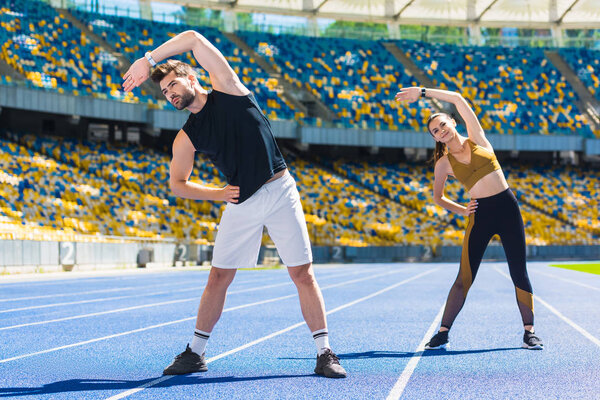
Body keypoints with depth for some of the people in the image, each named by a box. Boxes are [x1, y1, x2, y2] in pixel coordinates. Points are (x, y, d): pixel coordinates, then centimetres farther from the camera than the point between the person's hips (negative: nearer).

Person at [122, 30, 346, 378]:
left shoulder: (227, 89, 0)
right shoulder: (187, 137, 6)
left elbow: (194, 39, -6)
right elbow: (177, 184, 12)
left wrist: (148, 60, -6)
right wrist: (216, 194, -3)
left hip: (280, 192, -3)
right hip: (241, 203, 3)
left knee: (303, 274, -5)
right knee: (218, 278, 3)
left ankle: (325, 353, 2)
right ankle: (196, 352, 16)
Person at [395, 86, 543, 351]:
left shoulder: (476, 138, 4)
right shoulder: (443, 163, 5)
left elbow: (458, 99, -2)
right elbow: (437, 197, 16)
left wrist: (422, 92, 0)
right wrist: (460, 210, 0)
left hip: (507, 207, 0)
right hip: (480, 214, 0)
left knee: (519, 273, 0)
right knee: (465, 277, -4)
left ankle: (529, 331, 9)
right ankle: (443, 332, 1)